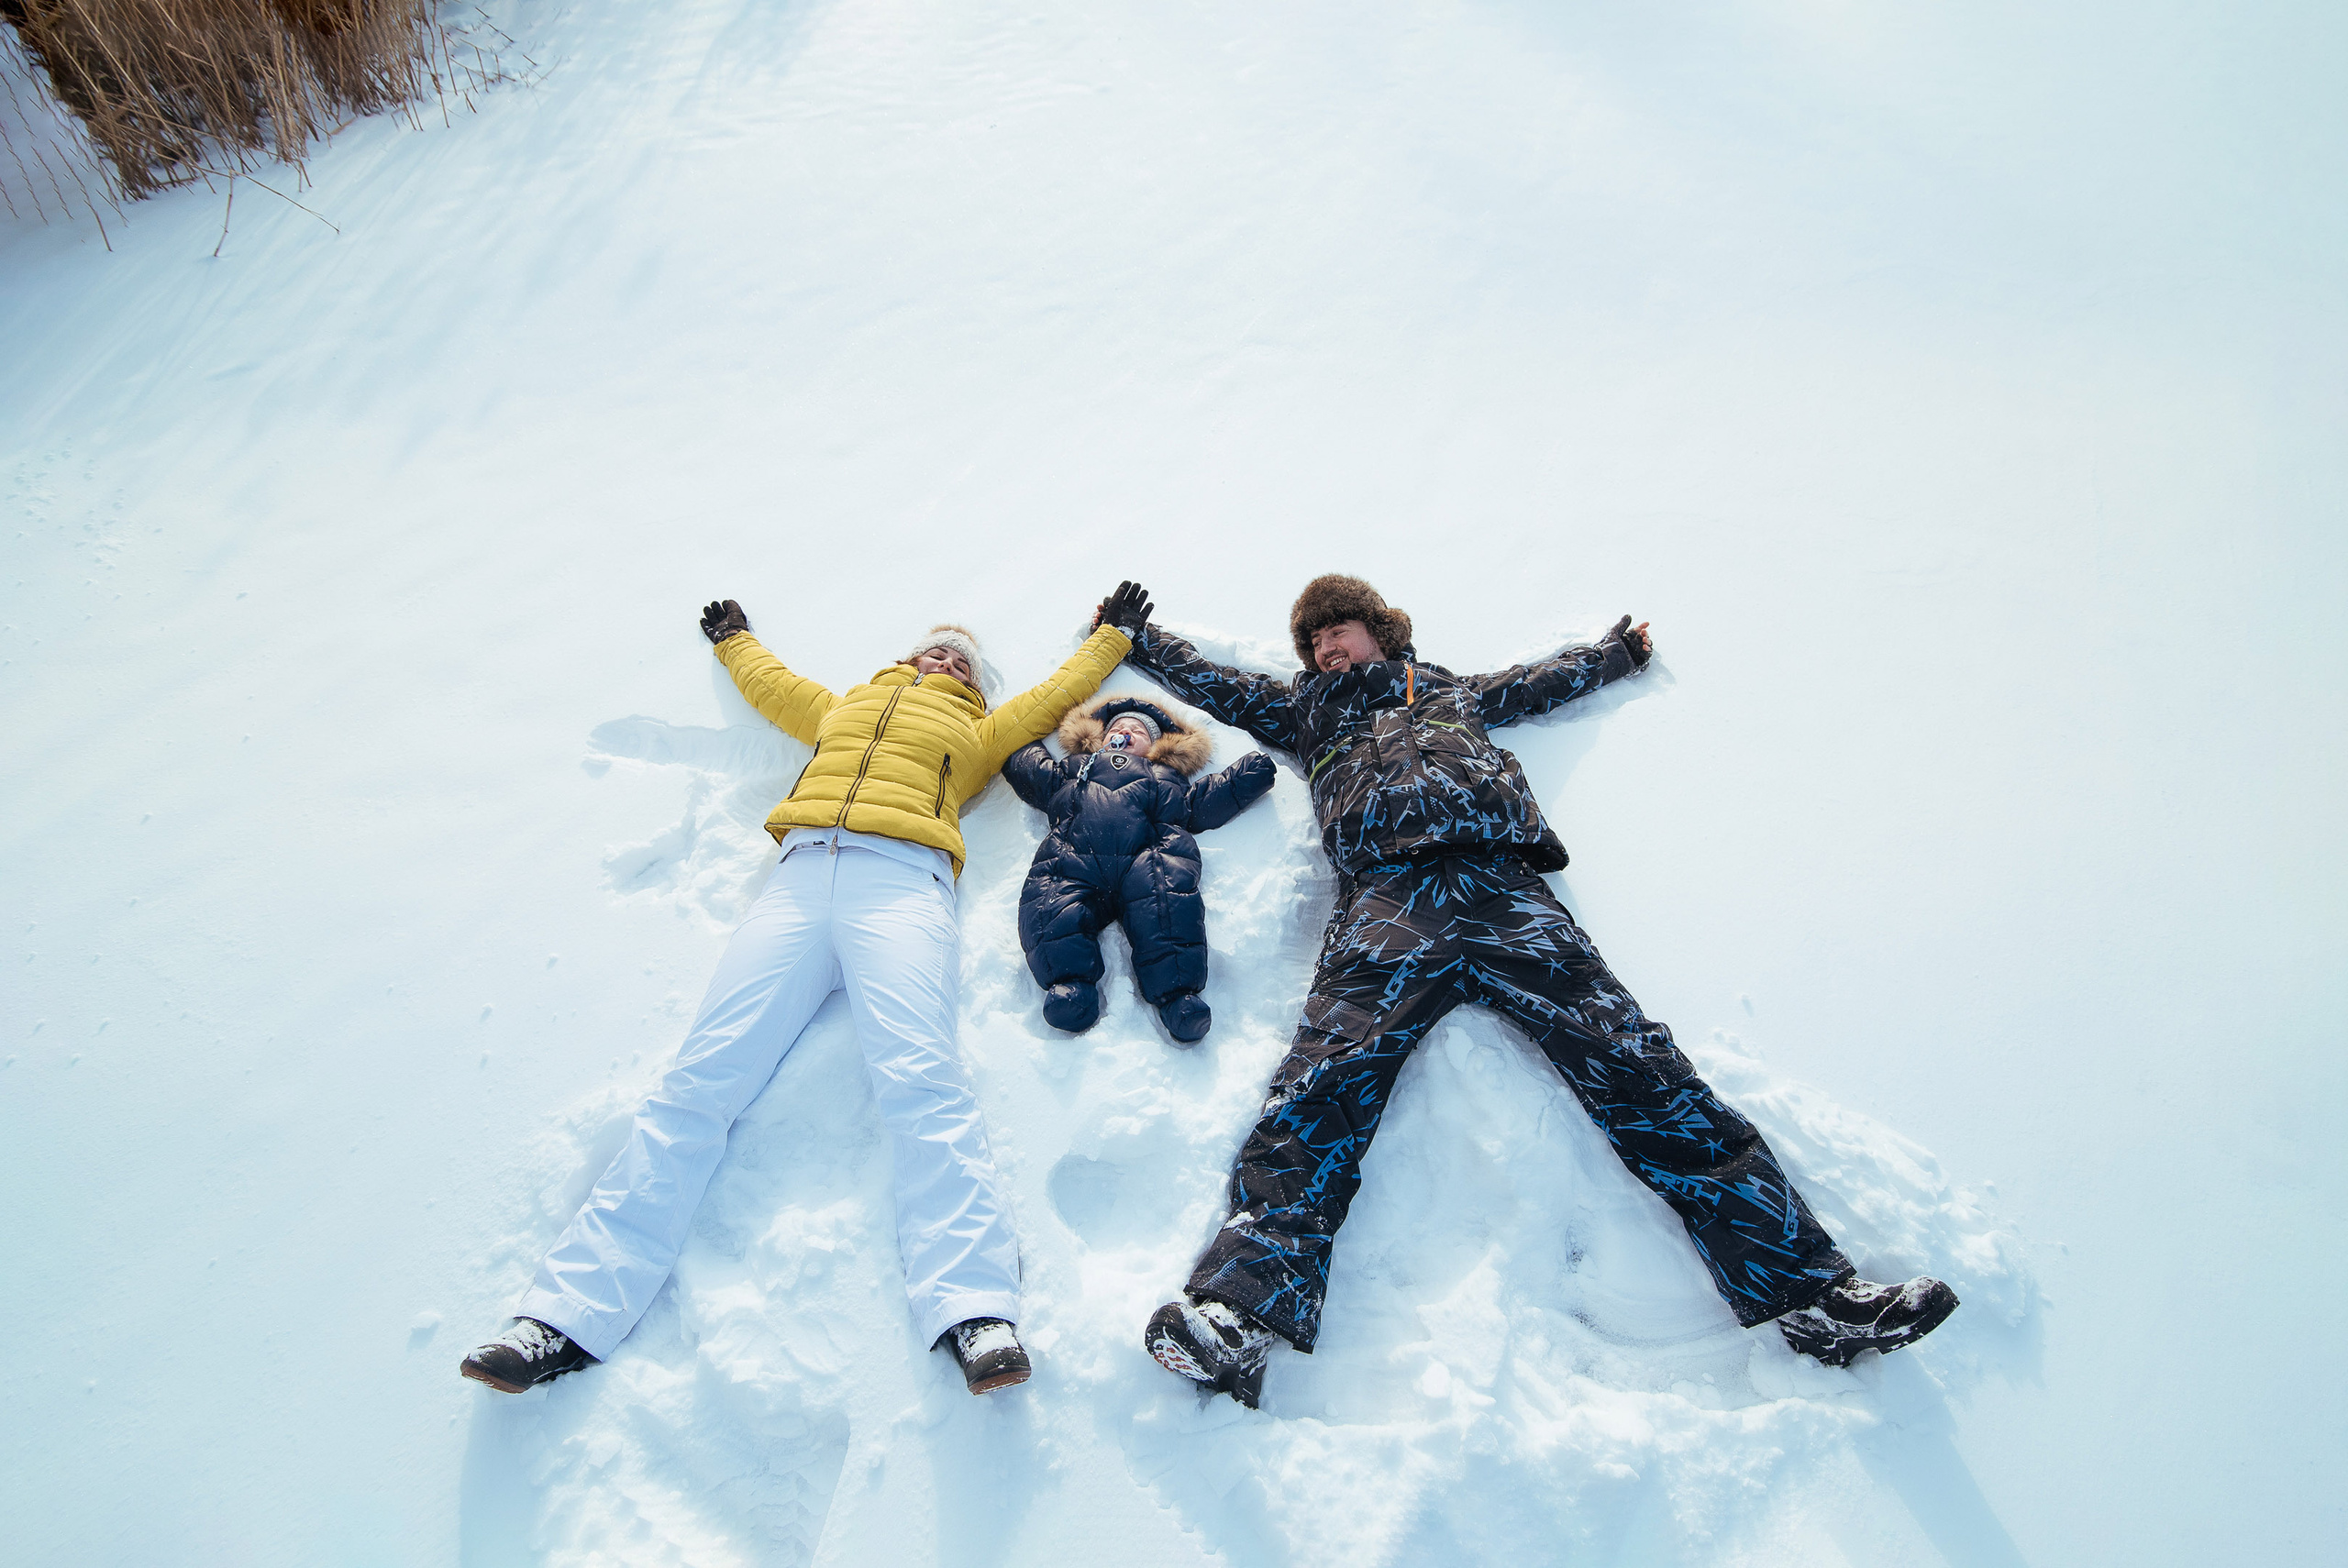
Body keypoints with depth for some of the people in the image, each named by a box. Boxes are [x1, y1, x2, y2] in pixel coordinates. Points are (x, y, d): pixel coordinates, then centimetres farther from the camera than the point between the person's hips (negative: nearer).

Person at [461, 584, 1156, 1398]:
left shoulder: (975, 733, 33)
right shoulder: (842, 708, 39)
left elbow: (1057, 693, 42)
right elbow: (767, 680, 55)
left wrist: (1113, 635, 56)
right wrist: (733, 637, 72)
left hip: (903, 880, -2)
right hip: (801, 876, 2)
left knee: (921, 1079, -26)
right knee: (698, 1080, -13)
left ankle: (977, 1316, -39)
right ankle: (566, 1316, -17)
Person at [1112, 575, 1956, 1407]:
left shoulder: (1450, 691, 38)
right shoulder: (1302, 708, 35)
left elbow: (1545, 681, 52)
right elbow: (1203, 678, 44)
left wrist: (1620, 647, 64)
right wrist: (1133, 636, 53)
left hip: (1502, 887, 2)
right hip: (1385, 897, -1)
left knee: (1642, 1070, -14)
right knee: (1323, 1086, -26)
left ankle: (1805, 1288, -17)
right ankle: (1245, 1312, -41)